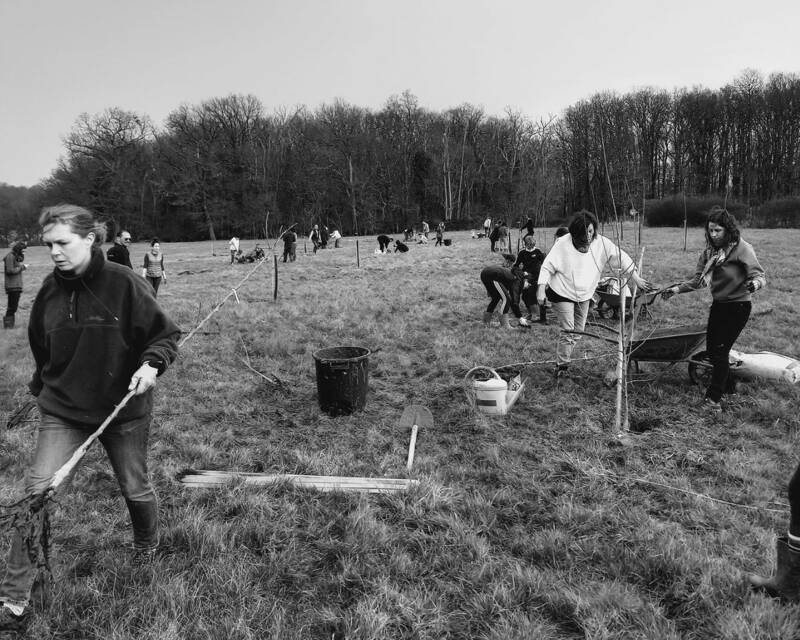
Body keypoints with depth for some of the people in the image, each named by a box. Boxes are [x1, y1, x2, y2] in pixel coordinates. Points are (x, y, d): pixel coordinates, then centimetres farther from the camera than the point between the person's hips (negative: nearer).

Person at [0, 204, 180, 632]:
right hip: (62, 410, 3)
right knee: (36, 491, -7)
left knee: (134, 488, 14)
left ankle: (147, 547, 47)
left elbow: (166, 335, -11)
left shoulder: (125, 285, -16)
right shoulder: (49, 291, -2)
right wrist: (42, 387, 15)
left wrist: (151, 364, -28)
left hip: (123, 409, -3)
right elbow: (40, 347, 14)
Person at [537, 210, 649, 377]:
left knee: (578, 331, 11)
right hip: (562, 293, -4)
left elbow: (620, 258, -5)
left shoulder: (601, 243, -11)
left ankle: (563, 360, 28)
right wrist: (541, 289, -17)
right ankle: (561, 366, 3)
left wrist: (636, 279, -6)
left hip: (584, 295, 5)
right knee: (568, 330, -9)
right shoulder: (563, 243, -18)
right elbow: (548, 266, -12)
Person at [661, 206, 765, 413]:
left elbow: (759, 275, -19)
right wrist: (677, 289, -6)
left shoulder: (742, 249, -16)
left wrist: (755, 283, -42)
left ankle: (713, 398, 1)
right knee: (712, 349, 12)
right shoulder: (709, 251, 3)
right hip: (718, 305, 7)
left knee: (720, 350, -8)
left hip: (738, 306, -7)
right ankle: (728, 386, 35)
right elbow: (698, 280, 6)